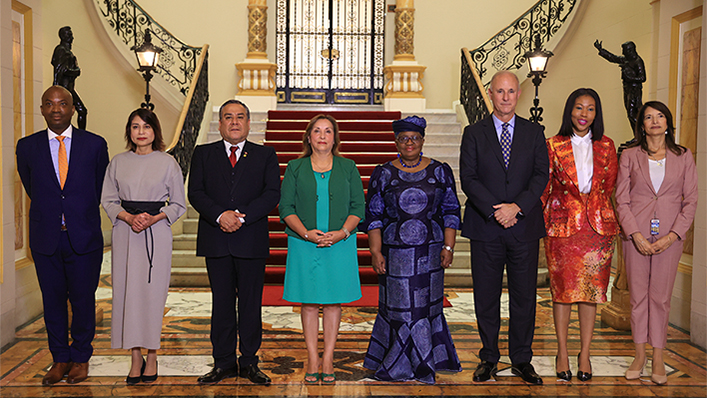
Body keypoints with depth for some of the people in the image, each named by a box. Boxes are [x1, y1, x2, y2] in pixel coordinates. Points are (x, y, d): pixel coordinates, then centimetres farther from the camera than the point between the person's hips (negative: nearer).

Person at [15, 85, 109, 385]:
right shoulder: (27, 147, 3)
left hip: (84, 237, -1)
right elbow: (31, 188, 17)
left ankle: (81, 358, 23)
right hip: (45, 237, 1)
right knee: (53, 300, 9)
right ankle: (60, 359, 23)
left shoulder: (95, 145, -1)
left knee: (83, 300, 7)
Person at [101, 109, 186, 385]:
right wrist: (128, 217, -9)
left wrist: (154, 218, -11)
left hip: (156, 233, -2)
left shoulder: (167, 163, 1)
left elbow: (178, 204, 4)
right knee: (127, 292, 1)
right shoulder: (118, 162, 8)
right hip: (125, 232, 2)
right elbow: (108, 200, 9)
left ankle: (152, 356, 10)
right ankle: (135, 357, 11)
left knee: (153, 292, -2)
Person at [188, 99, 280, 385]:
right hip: (216, 241, 1)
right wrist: (220, 216, -15)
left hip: (252, 242, -1)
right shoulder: (203, 154, 11)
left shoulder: (265, 156, 8)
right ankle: (224, 362, 16)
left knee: (251, 303, 4)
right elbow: (196, 193, 1)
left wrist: (242, 216, -15)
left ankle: (249, 362, 15)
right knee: (221, 303, 7)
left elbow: (272, 194, -2)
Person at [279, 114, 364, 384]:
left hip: (340, 244, 0)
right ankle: (312, 361, 13)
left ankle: (328, 360, 13)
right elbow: (286, 207, 1)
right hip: (304, 245, 0)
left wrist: (343, 232, -12)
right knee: (309, 302, 4)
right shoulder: (295, 168, 6)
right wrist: (307, 233, -14)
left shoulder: (348, 168, 8)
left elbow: (358, 207, 4)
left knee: (333, 301, 4)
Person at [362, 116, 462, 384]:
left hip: (430, 251, 1)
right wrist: (376, 252, -5)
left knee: (426, 305, 5)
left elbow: (451, 211, 6)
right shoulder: (383, 174, 3)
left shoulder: (440, 172, 5)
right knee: (398, 307, 3)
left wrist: (448, 246, -2)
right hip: (395, 252, -1)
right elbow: (373, 216, 2)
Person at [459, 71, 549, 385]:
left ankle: (521, 359, 19)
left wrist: (517, 206, -13)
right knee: (486, 296, 6)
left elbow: (541, 175, 1)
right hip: (485, 228, -1)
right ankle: (489, 357, 20)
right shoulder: (474, 133, 5)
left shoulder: (534, 133, 9)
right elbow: (468, 179, -3)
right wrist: (495, 211, -13)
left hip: (525, 226, 1)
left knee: (524, 295, 6)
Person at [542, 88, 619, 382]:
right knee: (562, 289, 2)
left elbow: (611, 185, 12)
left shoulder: (606, 146, 7)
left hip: (597, 225, 2)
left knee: (591, 291, 5)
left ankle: (585, 355, 15)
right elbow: (543, 186, 4)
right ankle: (562, 353, 14)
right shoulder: (554, 145, 2)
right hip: (563, 225, -2)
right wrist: (548, 220, 0)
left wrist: (596, 210, 7)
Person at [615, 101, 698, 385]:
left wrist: (672, 236, -8)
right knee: (638, 295, 5)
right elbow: (621, 200, 0)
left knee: (661, 296, 5)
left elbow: (691, 201, 3)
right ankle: (640, 354, 18)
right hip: (636, 234, 0)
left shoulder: (683, 157, 5)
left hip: (669, 236, 0)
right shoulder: (629, 156, 4)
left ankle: (658, 358, 16)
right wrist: (636, 235, -10)